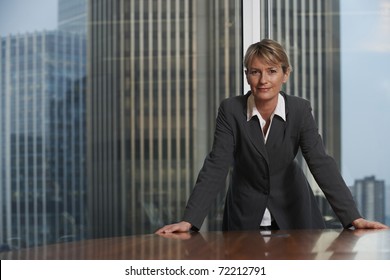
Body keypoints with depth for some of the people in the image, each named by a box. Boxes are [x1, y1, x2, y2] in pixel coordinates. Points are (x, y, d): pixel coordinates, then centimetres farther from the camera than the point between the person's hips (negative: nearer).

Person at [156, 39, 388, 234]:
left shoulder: (300, 109, -13)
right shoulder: (231, 110, -15)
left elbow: (321, 163, -21)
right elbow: (216, 166, -21)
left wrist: (354, 218, -32)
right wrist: (189, 220, -33)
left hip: (292, 211, 1)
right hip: (246, 215, 0)